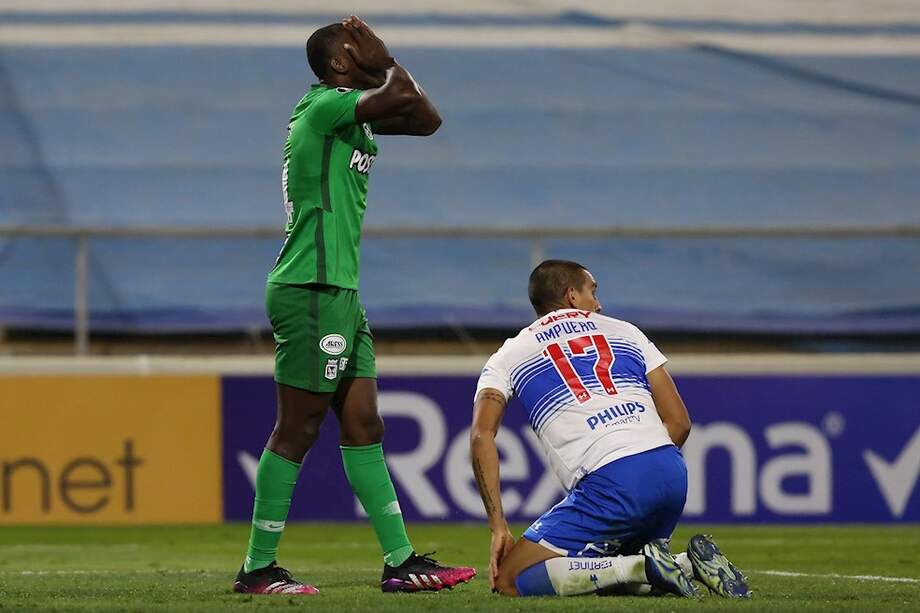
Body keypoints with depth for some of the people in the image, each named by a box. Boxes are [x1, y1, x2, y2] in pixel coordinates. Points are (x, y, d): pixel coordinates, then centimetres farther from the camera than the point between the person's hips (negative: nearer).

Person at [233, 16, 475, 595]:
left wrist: (387, 62, 13)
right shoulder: (323, 106, -12)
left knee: (364, 428, 10)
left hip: (340, 293, 10)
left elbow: (425, 118, 22)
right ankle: (258, 568, -2)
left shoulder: (352, 116, 16)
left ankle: (400, 560, 14)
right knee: (297, 431, -6)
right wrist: (387, 63, -3)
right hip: (311, 292, -10)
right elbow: (404, 96, -21)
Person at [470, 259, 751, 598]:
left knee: (509, 581, -2)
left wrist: (498, 526, 0)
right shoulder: (625, 332, 24)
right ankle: (691, 564, 2)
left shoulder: (508, 356, 16)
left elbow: (482, 436, 1)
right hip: (671, 473, 5)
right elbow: (679, 422, 17)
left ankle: (642, 567, -14)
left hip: (609, 483, -5)